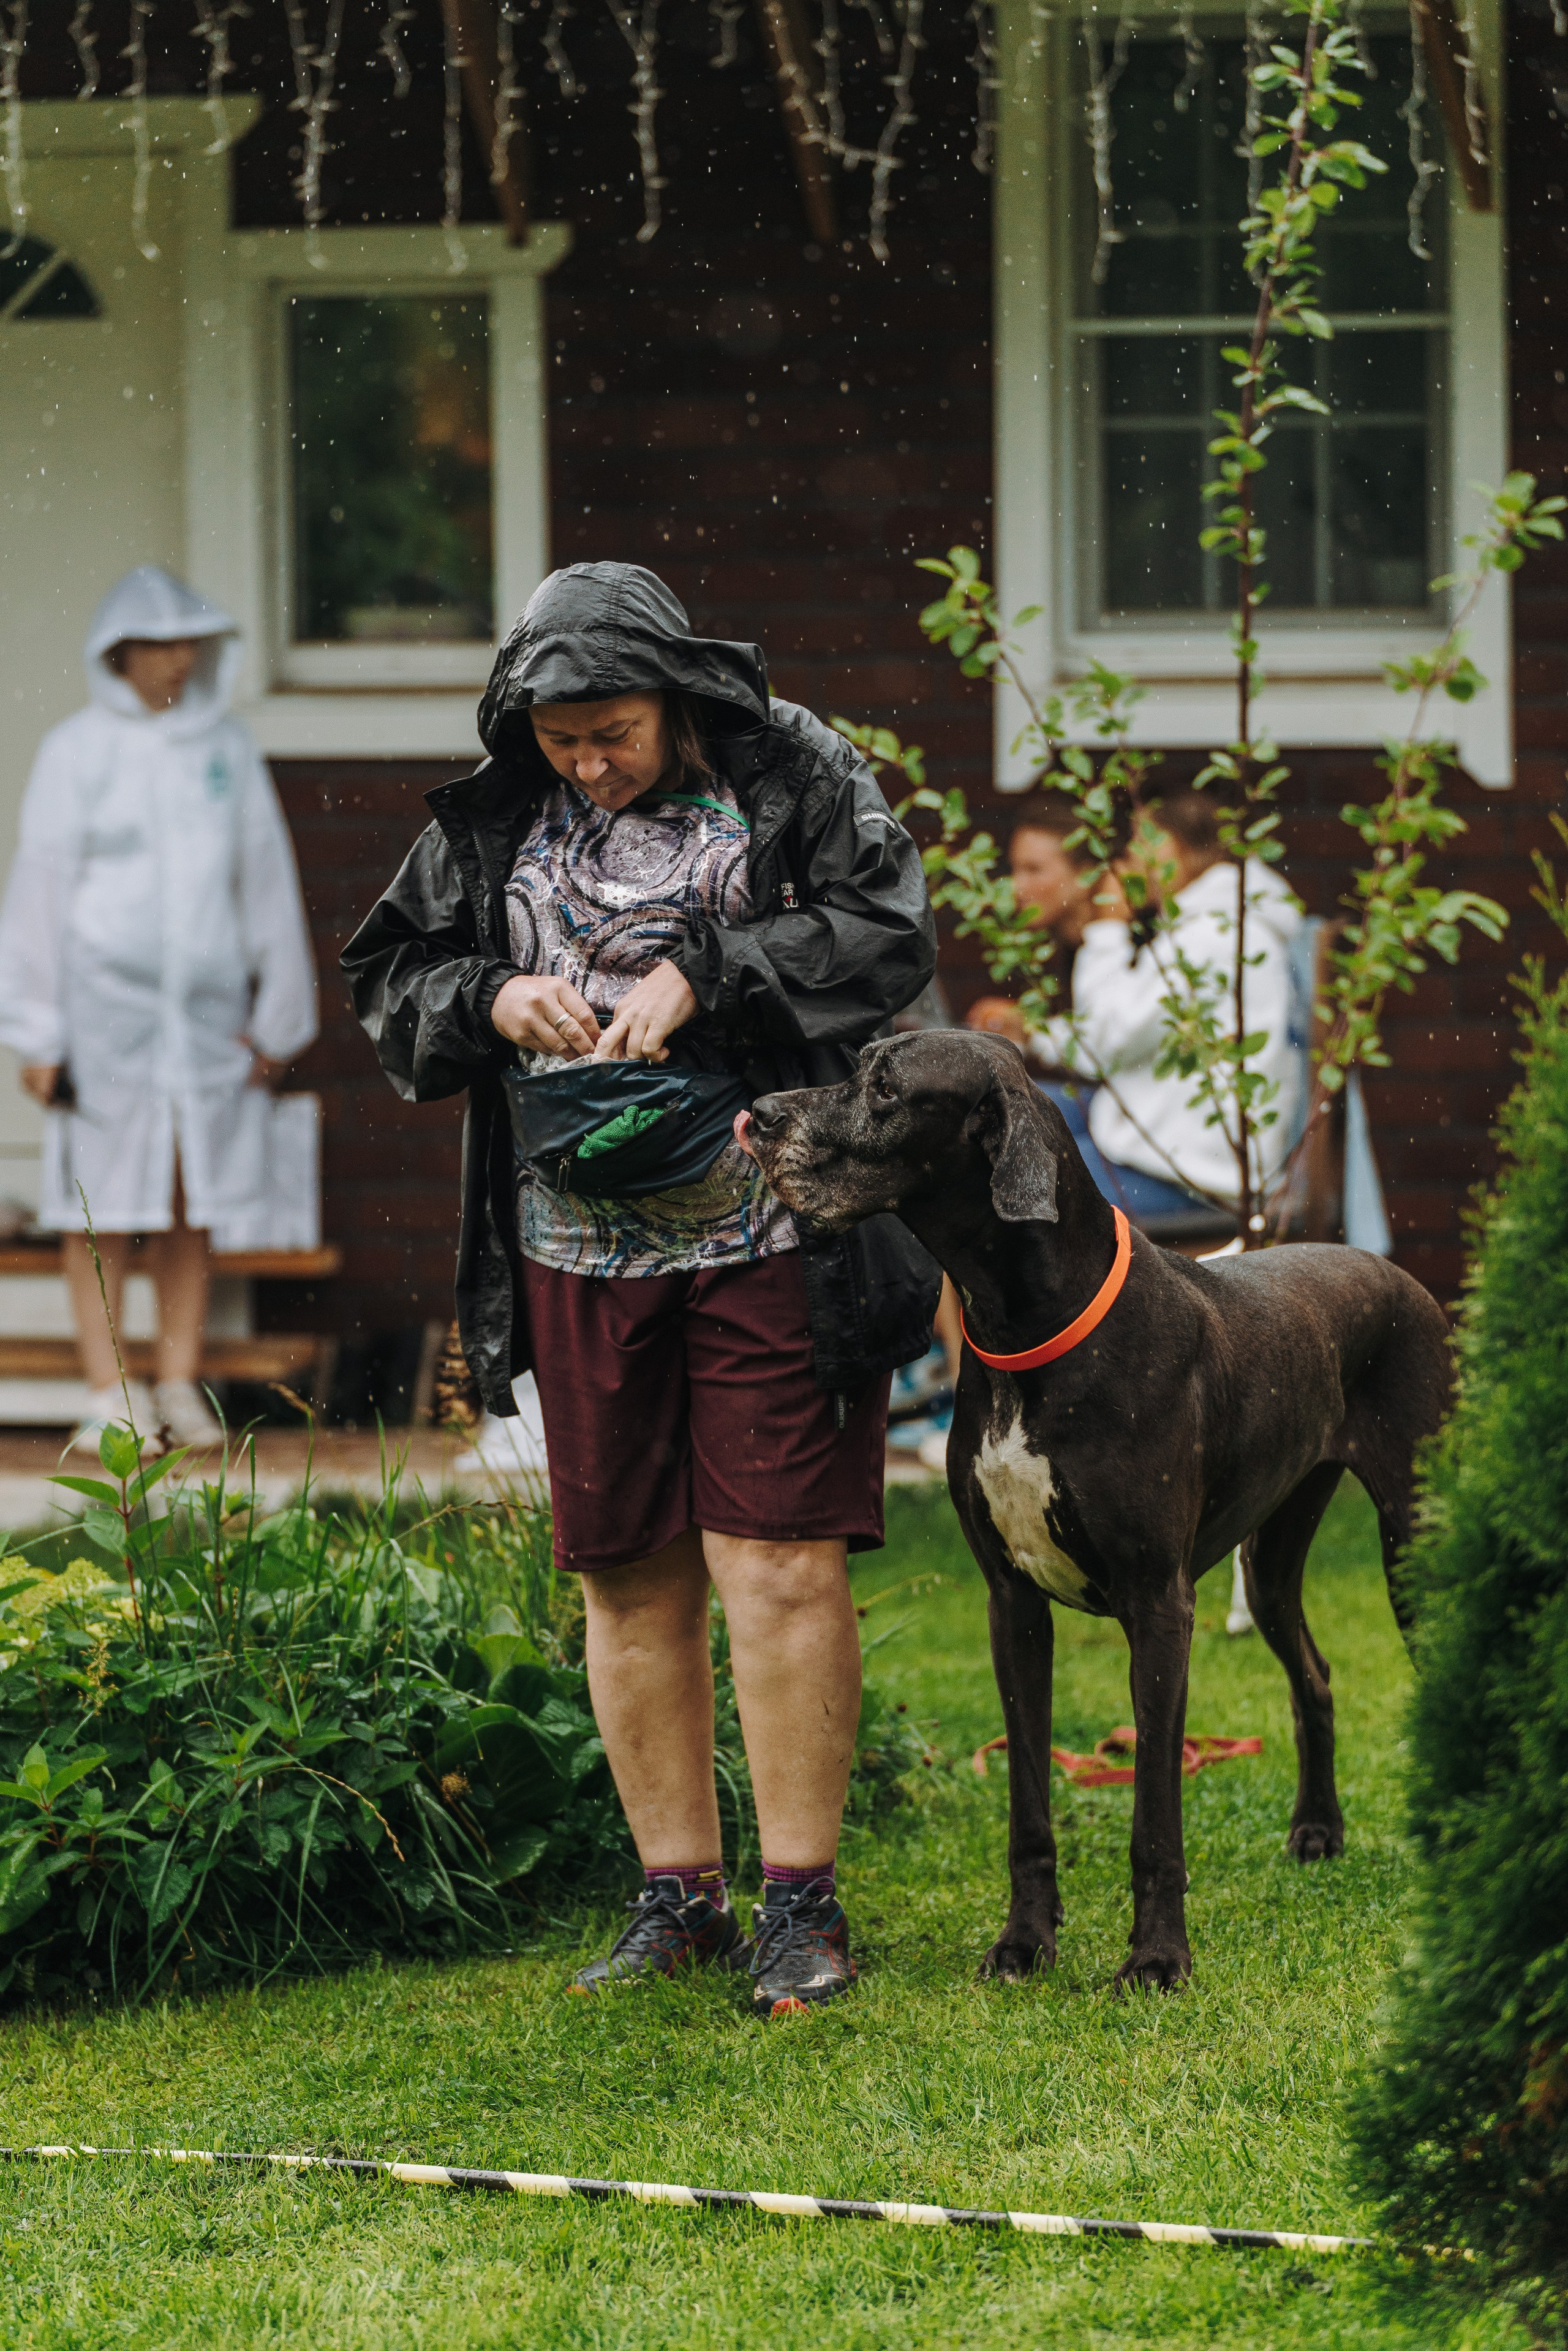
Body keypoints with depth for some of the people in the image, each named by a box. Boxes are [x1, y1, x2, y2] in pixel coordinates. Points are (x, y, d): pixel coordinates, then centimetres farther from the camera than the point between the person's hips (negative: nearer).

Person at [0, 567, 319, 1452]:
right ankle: (111, 1399, 1)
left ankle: (182, 1387, 11)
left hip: (206, 1007, 3)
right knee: (104, 1210, -3)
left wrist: (277, 1016, 12)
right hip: (106, 1004, -3)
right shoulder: (79, 751, 0)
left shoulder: (226, 748, 8)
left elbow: (266, 883, 13)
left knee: (192, 1209, 5)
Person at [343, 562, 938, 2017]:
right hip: (580, 1250, 4)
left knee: (779, 1563, -7)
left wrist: (704, 977, -19)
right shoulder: (494, 818, 9)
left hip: (770, 1236, -4)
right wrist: (491, 996, -8)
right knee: (630, 1575, 7)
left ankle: (802, 1900, 1)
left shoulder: (794, 779, -1)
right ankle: (679, 1898, 17)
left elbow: (889, 936, -11)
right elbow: (390, 983, 13)